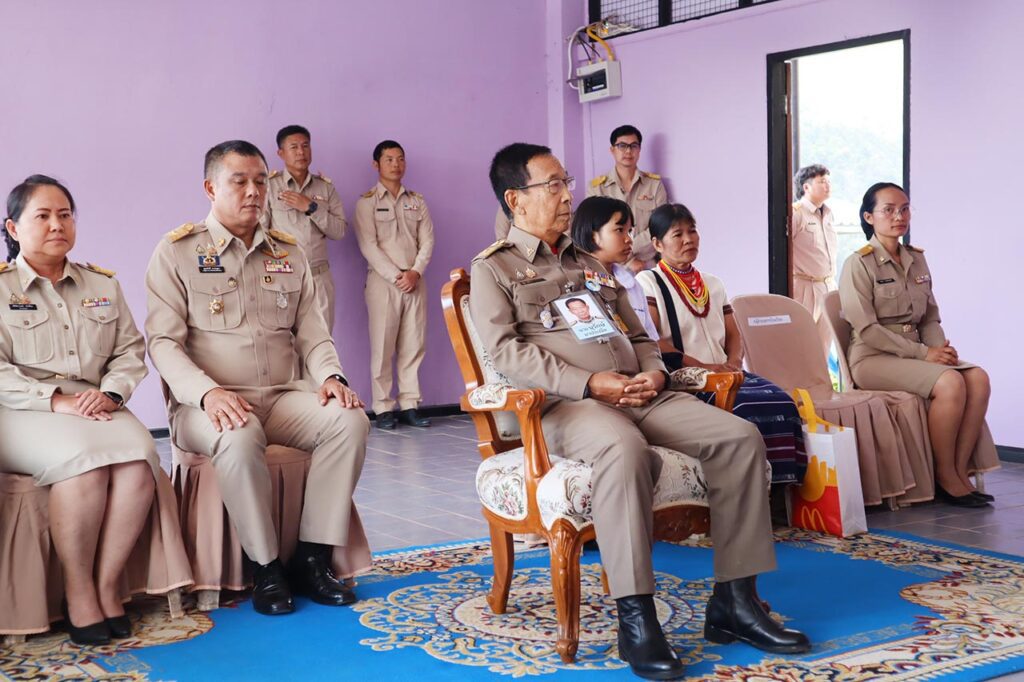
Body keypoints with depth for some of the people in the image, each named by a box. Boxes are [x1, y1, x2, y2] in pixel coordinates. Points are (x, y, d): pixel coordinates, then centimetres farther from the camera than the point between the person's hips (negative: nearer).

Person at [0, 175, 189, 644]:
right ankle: (78, 594, -23)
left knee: (138, 455, -30)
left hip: (96, 407, 4)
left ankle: (109, 584, -20)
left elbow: (130, 351, 15)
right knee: (83, 459, -36)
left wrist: (110, 393, -7)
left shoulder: (103, 285, 20)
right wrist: (57, 400, -17)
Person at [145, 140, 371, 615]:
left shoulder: (288, 254, 16)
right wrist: (208, 392, -23)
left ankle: (313, 557, -16)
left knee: (350, 420, -25)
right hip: (207, 403, -4)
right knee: (240, 437, -38)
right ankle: (265, 568, -20)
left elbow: (312, 332, 14)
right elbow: (163, 342, -5)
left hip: (284, 396, 4)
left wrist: (330, 376, -8)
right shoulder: (176, 252, 3)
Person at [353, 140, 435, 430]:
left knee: (413, 346, 2)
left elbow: (427, 241, 8)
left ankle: (409, 405, 6)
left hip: (414, 281, 4)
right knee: (383, 346, -4)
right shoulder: (367, 202, 2)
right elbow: (368, 245, -7)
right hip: (383, 281, -4)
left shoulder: (417, 201, 14)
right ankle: (384, 408, 0)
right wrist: (396, 276, -13)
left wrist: (415, 272, -8)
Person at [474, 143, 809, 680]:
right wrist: (590, 384, -19)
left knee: (739, 438, -14)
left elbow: (638, 334, 28)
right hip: (566, 404, -7)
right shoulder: (494, 267, 7)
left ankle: (733, 601, -11)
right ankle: (635, 617, -34)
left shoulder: (589, 264, 29)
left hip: (640, 395, 7)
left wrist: (654, 370, 3)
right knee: (624, 448, -41)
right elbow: (507, 350, -8)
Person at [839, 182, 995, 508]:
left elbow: (930, 319, 16)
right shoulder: (859, 264, -7)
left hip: (915, 355, 7)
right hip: (873, 359, -6)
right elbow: (867, 329, -14)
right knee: (950, 383, -29)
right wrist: (923, 353, -17)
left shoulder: (917, 261, 14)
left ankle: (960, 471, -14)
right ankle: (945, 477, -15)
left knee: (978, 378, -19)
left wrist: (941, 348, -7)